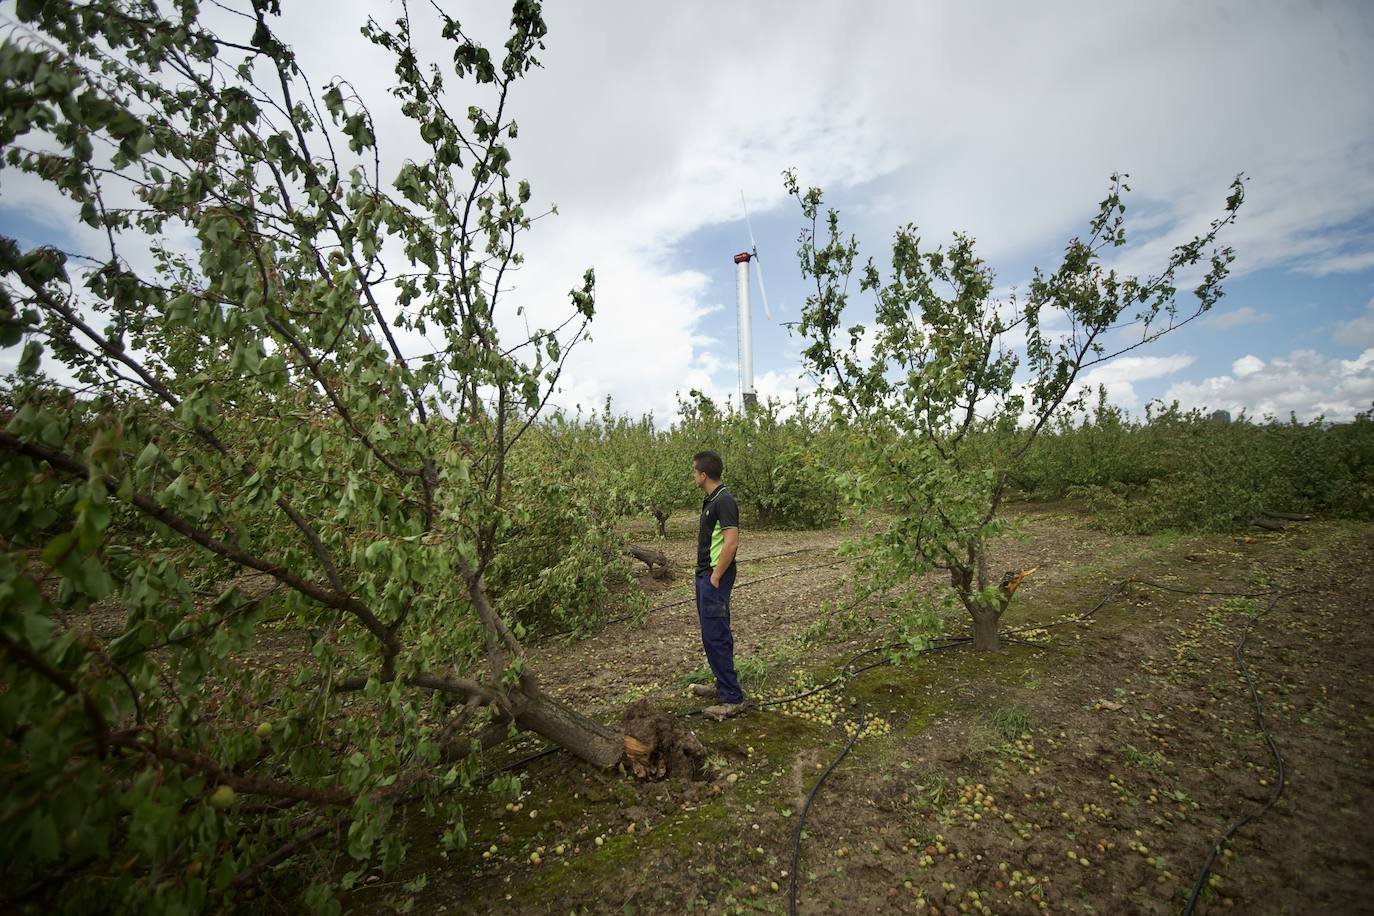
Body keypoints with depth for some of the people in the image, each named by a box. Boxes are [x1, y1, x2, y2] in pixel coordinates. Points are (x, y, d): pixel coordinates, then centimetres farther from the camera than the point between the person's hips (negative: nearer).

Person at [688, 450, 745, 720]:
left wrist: (716, 576, -19)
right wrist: (706, 574, 16)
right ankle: (723, 685, 31)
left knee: (715, 636, -5)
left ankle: (732, 698, 5)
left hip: (715, 578, -10)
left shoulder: (724, 501, -19)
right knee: (715, 634, 18)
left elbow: (731, 542, -25)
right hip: (705, 574, 10)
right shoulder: (711, 500, 11)